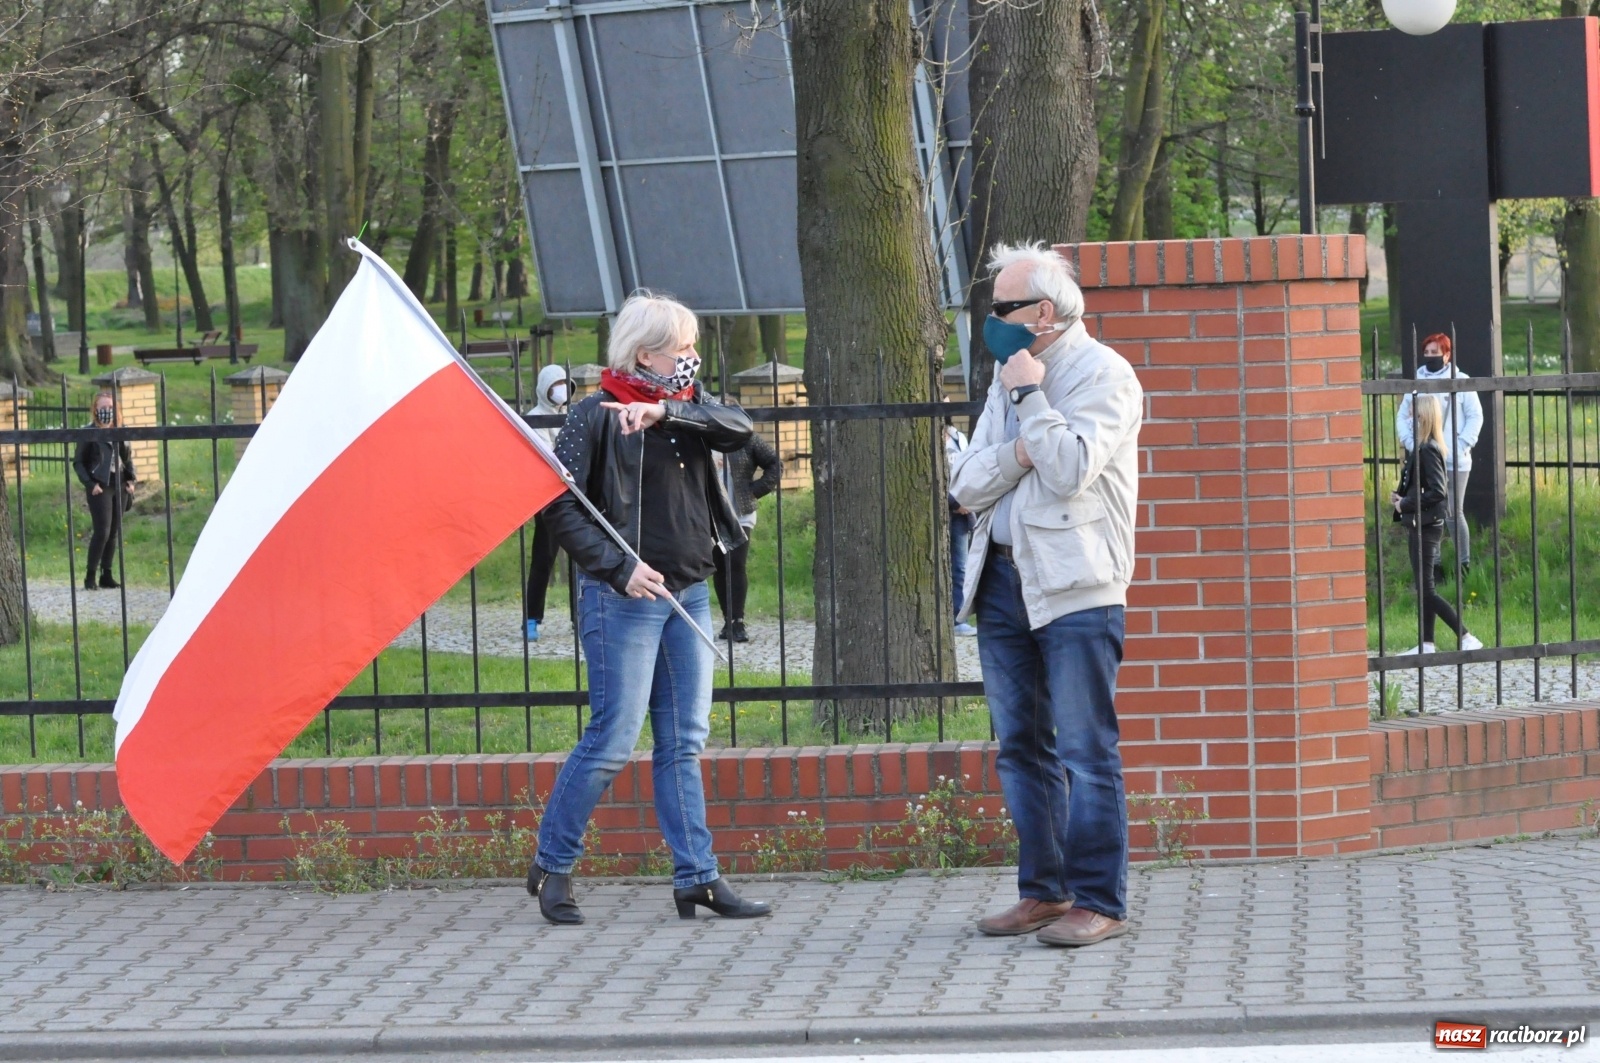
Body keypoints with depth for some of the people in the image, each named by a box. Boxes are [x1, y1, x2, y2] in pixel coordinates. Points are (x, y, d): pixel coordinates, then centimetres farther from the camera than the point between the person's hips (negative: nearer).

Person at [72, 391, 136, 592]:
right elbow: (78, 462, -2)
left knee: (114, 533, 6)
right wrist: (90, 484, -13)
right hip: (100, 488, -5)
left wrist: (131, 480, 5)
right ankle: (90, 576, -4)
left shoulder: (120, 432, 10)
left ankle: (106, 575, 12)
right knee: (102, 531, -12)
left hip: (119, 485, 5)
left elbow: (128, 458, 19)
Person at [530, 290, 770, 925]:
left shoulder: (686, 410, 12)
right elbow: (559, 502, -12)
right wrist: (619, 567, -18)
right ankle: (551, 867, 6)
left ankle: (697, 878, 9)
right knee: (612, 741, -7)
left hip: (689, 594, 7)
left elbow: (738, 430, -8)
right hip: (624, 599, -7)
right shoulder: (597, 414, -7)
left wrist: (667, 412, -22)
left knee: (684, 742, 7)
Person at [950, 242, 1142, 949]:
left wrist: (1029, 395, -11)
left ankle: (1099, 902, -5)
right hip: (1003, 579, 8)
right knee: (1021, 747, 10)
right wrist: (1018, 452, -8)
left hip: (1075, 587, -8)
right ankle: (1044, 890, 17)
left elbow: (1070, 469, -20)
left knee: (1085, 750, -7)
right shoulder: (1008, 379, 18)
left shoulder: (1102, 374, -6)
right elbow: (967, 486, 10)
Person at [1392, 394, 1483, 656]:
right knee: (1424, 588, 13)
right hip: (1424, 526, 10)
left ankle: (1466, 638, -9)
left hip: (1426, 526, -10)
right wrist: (1400, 496, 4)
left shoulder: (1428, 450, -19)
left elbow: (1438, 492, -25)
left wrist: (1405, 504, -18)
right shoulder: (1425, 448, 9)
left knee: (1426, 589, -7)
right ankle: (1426, 644, 19)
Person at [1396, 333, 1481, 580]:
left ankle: (1464, 564, 9)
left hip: (1454, 461, -3)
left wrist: (1462, 445, -9)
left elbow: (1475, 416, 1)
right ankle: (1434, 565, 10)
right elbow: (1402, 416, 12)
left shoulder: (1460, 381, 0)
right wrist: (1409, 442, -4)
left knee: (1453, 512, -2)